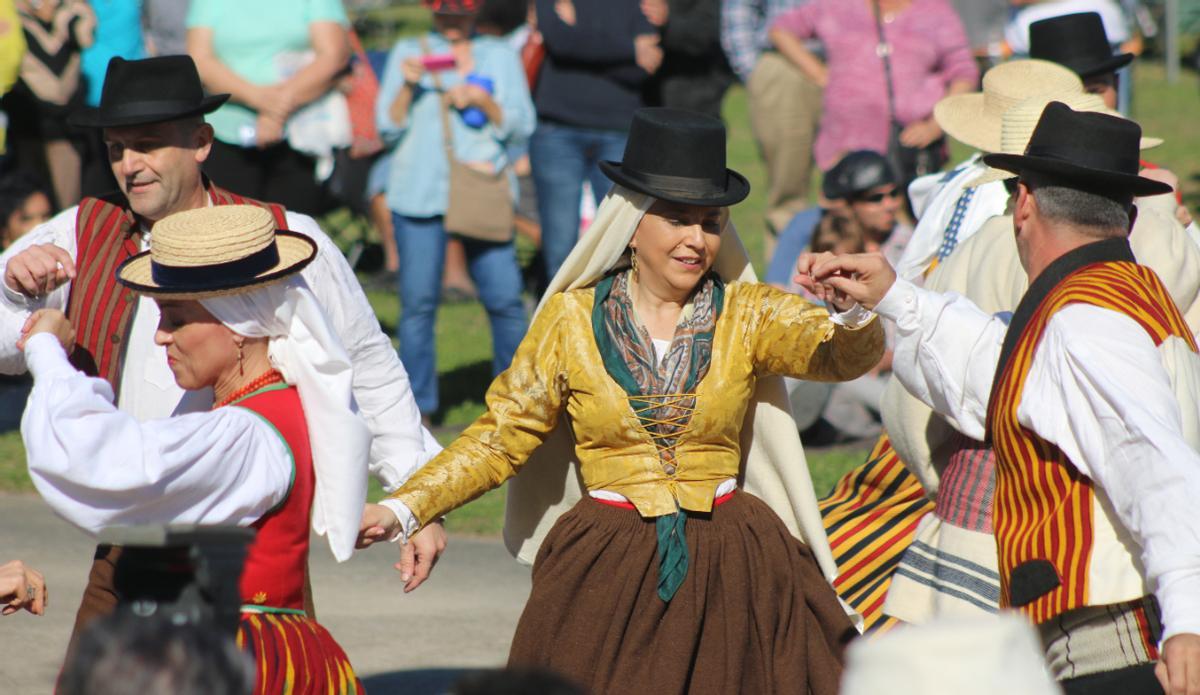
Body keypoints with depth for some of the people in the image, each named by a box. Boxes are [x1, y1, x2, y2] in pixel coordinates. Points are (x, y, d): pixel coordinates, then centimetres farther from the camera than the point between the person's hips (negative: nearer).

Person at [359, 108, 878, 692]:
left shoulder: (747, 314, 2)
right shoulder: (572, 318, 2)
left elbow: (843, 355, -13)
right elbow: (501, 437, 6)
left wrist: (853, 313, -37)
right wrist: (405, 507, -5)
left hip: (732, 573, 1)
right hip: (606, 576, -1)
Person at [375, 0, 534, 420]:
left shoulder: (500, 57, 14)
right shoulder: (409, 52, 12)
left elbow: (521, 125, 7)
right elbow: (389, 126, 6)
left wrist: (483, 101, -9)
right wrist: (407, 86, -9)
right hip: (420, 193, 0)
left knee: (505, 298, -8)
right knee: (418, 302, -4)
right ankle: (417, 409, 3)